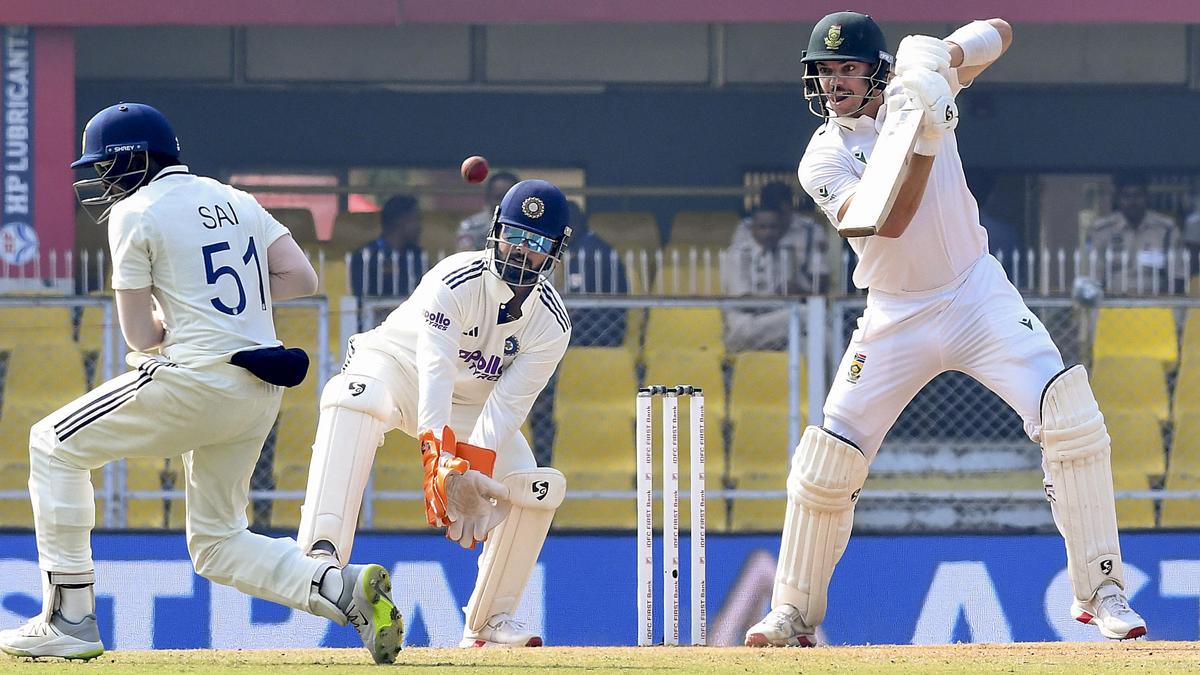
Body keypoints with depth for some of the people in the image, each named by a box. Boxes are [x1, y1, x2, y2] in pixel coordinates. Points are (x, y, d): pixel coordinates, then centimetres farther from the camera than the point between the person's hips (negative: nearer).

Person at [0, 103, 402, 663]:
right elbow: (301, 278, 10)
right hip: (260, 394, 7)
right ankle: (344, 589, -5)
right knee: (216, 543, 18)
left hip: (197, 378, -7)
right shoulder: (235, 201, 17)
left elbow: (142, 336, -5)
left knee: (54, 445, 10)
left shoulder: (135, 213, -3)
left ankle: (70, 619, 5)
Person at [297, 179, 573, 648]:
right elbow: (434, 369, -40)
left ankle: (489, 621, 3)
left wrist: (475, 469, -39)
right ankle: (323, 551, -53)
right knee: (357, 394, -40)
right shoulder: (455, 282, -29)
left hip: (475, 405, 5)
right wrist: (438, 456, -53)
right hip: (399, 368, -5)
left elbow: (509, 404, -23)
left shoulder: (551, 323, -15)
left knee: (537, 489, -14)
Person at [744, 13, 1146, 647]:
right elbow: (889, 222, -23)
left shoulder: (919, 87, -1)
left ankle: (1099, 589, -13)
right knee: (828, 458, -6)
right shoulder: (822, 161, -8)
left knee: (1070, 416, -19)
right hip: (897, 318, 0)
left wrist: (948, 54, -21)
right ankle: (794, 613, 11)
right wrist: (923, 141, -34)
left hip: (978, 294, 0)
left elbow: (998, 32, 0)